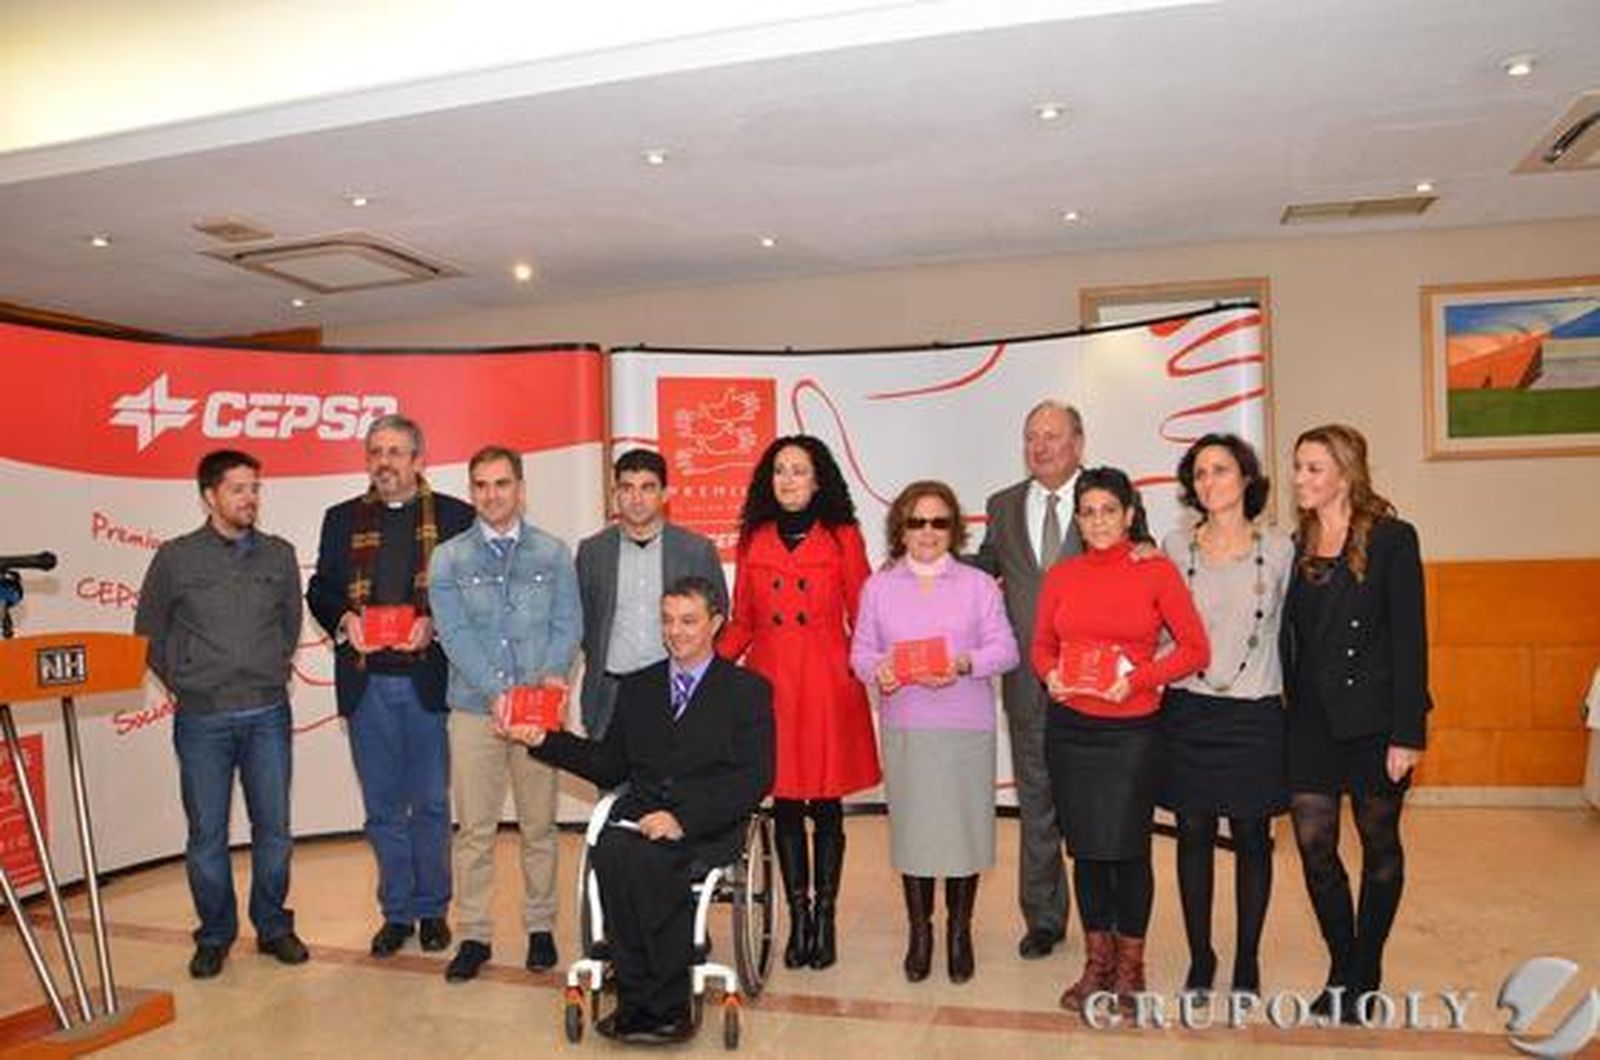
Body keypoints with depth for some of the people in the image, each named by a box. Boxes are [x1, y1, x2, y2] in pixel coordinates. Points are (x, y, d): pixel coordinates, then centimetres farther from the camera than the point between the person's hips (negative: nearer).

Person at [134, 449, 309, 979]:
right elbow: (149, 632, 8)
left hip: (268, 716, 2)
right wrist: (181, 682, 5)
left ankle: (273, 926, 24)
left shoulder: (279, 555, 4)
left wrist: (276, 673, 10)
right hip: (202, 720, -1)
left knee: (273, 828, 8)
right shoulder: (176, 558, -2)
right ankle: (214, 935, 23)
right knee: (207, 834, 6)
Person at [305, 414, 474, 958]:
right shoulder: (343, 519, 11)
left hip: (428, 678, -2)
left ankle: (432, 909, 23)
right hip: (366, 680, 2)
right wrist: (343, 619, -8)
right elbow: (320, 589, 12)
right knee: (383, 807, 11)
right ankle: (396, 911, 25)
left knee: (431, 804, 8)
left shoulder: (453, 516, 2)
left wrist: (433, 624, -15)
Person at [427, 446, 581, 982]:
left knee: (539, 825, 7)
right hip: (474, 709, 0)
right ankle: (474, 934, 16)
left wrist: (553, 673, -17)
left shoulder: (553, 554, 7)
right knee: (474, 828, 4)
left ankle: (540, 927, 20)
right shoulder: (448, 559, 6)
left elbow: (568, 624, 2)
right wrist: (497, 691, -15)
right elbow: (455, 634, -4)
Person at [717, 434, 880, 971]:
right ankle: (798, 917, 20)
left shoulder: (842, 538, 2)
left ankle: (825, 917, 18)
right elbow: (741, 623, 10)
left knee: (826, 806, 5)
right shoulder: (754, 540, 9)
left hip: (827, 685, -2)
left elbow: (863, 617, 2)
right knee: (784, 805, 7)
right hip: (770, 681, 2)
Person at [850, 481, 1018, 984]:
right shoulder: (878, 587, 8)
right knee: (910, 825, 6)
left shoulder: (979, 585, 4)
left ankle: (959, 930, 22)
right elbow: (860, 650, 7)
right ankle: (919, 929, 22)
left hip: (966, 726, -1)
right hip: (903, 726, 1)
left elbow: (1004, 649, -1)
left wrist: (963, 664, -18)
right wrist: (878, 669, -14)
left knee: (964, 824, 4)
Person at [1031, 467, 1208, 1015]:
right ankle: (1096, 962, 25)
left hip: (1132, 729, -3)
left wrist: (1137, 679, -14)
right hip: (1069, 728, 3)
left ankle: (1130, 966, 22)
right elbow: (1042, 645, 14)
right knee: (1085, 847, 9)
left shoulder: (1157, 571, -4)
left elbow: (1194, 648, -3)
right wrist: (1050, 675, -7)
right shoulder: (1060, 576, 5)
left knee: (1128, 847, 2)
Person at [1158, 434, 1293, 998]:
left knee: (1252, 840, 8)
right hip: (1188, 712, 1)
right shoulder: (1175, 546, 2)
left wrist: (1290, 697, 5)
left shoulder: (1278, 548, -1)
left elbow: (1287, 628, 6)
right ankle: (1199, 956, 24)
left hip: (1255, 713, -1)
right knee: (1194, 836, 8)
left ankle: (1247, 960, 25)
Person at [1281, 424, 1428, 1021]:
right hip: (1310, 720, 4)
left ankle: (1366, 974, 26)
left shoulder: (1391, 540, -7)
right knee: (1314, 848, 1)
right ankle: (1342, 971, 20)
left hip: (1374, 720, -3)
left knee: (1380, 847, 11)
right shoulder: (1294, 547, 6)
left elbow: (1409, 639, -10)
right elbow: (1286, 640, 8)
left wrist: (1408, 733, -13)